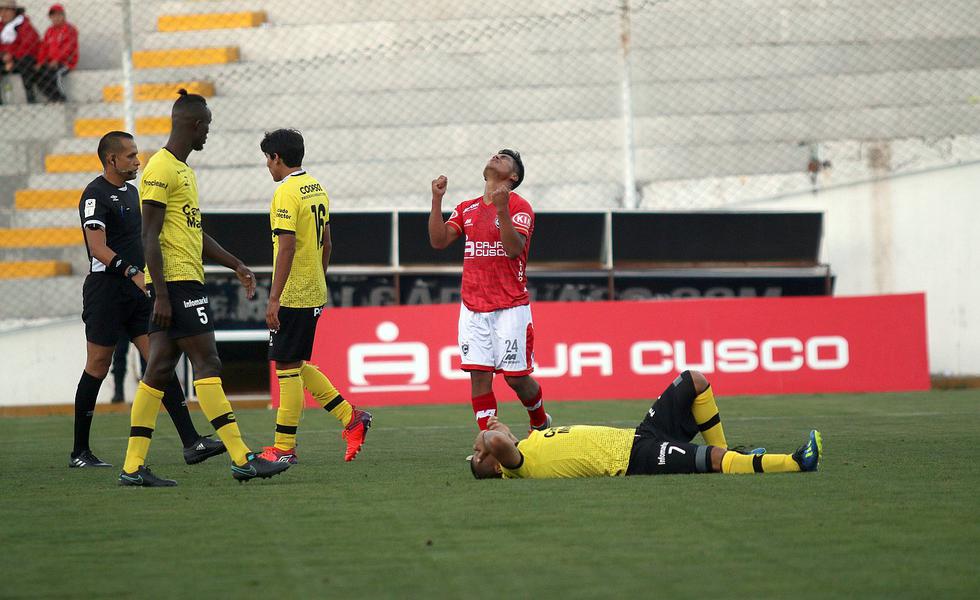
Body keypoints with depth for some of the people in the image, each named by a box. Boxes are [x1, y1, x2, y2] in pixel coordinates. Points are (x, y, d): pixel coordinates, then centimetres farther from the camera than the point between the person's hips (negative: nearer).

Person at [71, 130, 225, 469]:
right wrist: (134, 273, -33)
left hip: (138, 292, 8)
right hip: (106, 291, -8)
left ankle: (191, 443, -9)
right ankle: (79, 452, 10)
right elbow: (98, 248, -23)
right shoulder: (96, 194, -12)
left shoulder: (131, 192, 16)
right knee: (97, 368, -1)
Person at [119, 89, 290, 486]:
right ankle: (242, 459, -12)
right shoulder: (161, 169, -11)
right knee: (207, 364, -10)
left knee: (159, 371, 6)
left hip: (186, 280, 10)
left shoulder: (183, 170, 21)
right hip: (176, 282, -10)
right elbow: (150, 235, -16)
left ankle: (133, 467, 5)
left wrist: (235, 265, 23)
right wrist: (160, 293, -20)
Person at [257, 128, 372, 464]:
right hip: (315, 292, 9)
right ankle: (350, 418, 11)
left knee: (287, 367, -3)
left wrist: (274, 299, -21)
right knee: (296, 365, 16)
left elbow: (287, 247, -21)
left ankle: (284, 449, 0)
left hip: (293, 297, -9)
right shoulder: (317, 189, 13)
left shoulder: (286, 193, -15)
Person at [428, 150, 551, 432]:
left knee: (516, 377, -2)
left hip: (510, 307, -4)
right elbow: (438, 240, 5)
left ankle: (540, 423, 25)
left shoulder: (519, 207, -3)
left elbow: (514, 248, -17)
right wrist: (437, 200, -4)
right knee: (479, 376, -4)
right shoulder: (467, 208, 14)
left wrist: (502, 210, -28)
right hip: (473, 308, 4)